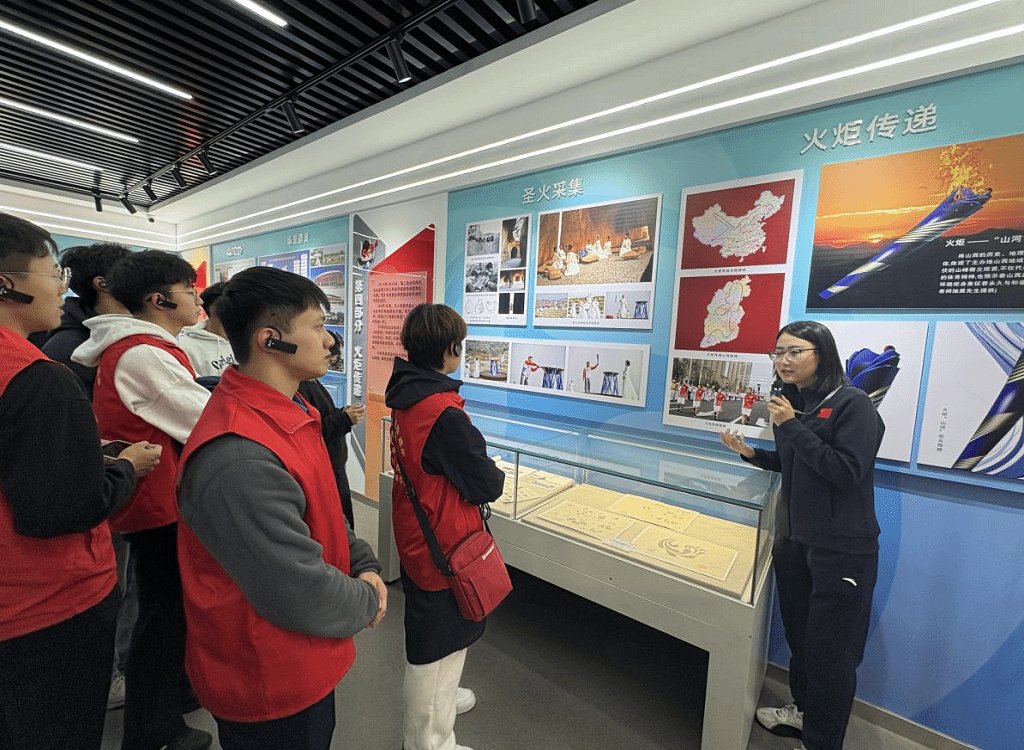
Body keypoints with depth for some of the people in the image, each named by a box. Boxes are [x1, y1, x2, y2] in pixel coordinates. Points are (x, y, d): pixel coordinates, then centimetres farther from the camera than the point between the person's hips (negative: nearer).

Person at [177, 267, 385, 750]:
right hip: (270, 691, -8)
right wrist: (369, 600, -12)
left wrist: (364, 565, -3)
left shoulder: (288, 412, -1)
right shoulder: (238, 459, -34)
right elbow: (302, 597, -31)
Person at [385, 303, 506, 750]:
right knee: (439, 645, 13)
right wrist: (498, 476, -1)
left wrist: (479, 467, 3)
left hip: (412, 536, 9)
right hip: (443, 545, -9)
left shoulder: (405, 396, -3)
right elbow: (486, 486, -22)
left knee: (423, 630, 30)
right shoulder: (445, 414, -30)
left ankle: (436, 698, 56)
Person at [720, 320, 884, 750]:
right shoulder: (795, 402, 7)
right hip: (793, 538, 7)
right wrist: (750, 453, 2)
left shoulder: (852, 404, -14)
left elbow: (846, 471, -22)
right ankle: (803, 710, 44)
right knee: (799, 636, 22)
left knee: (829, 650, 5)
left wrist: (792, 426, -22)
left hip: (841, 549, -7)